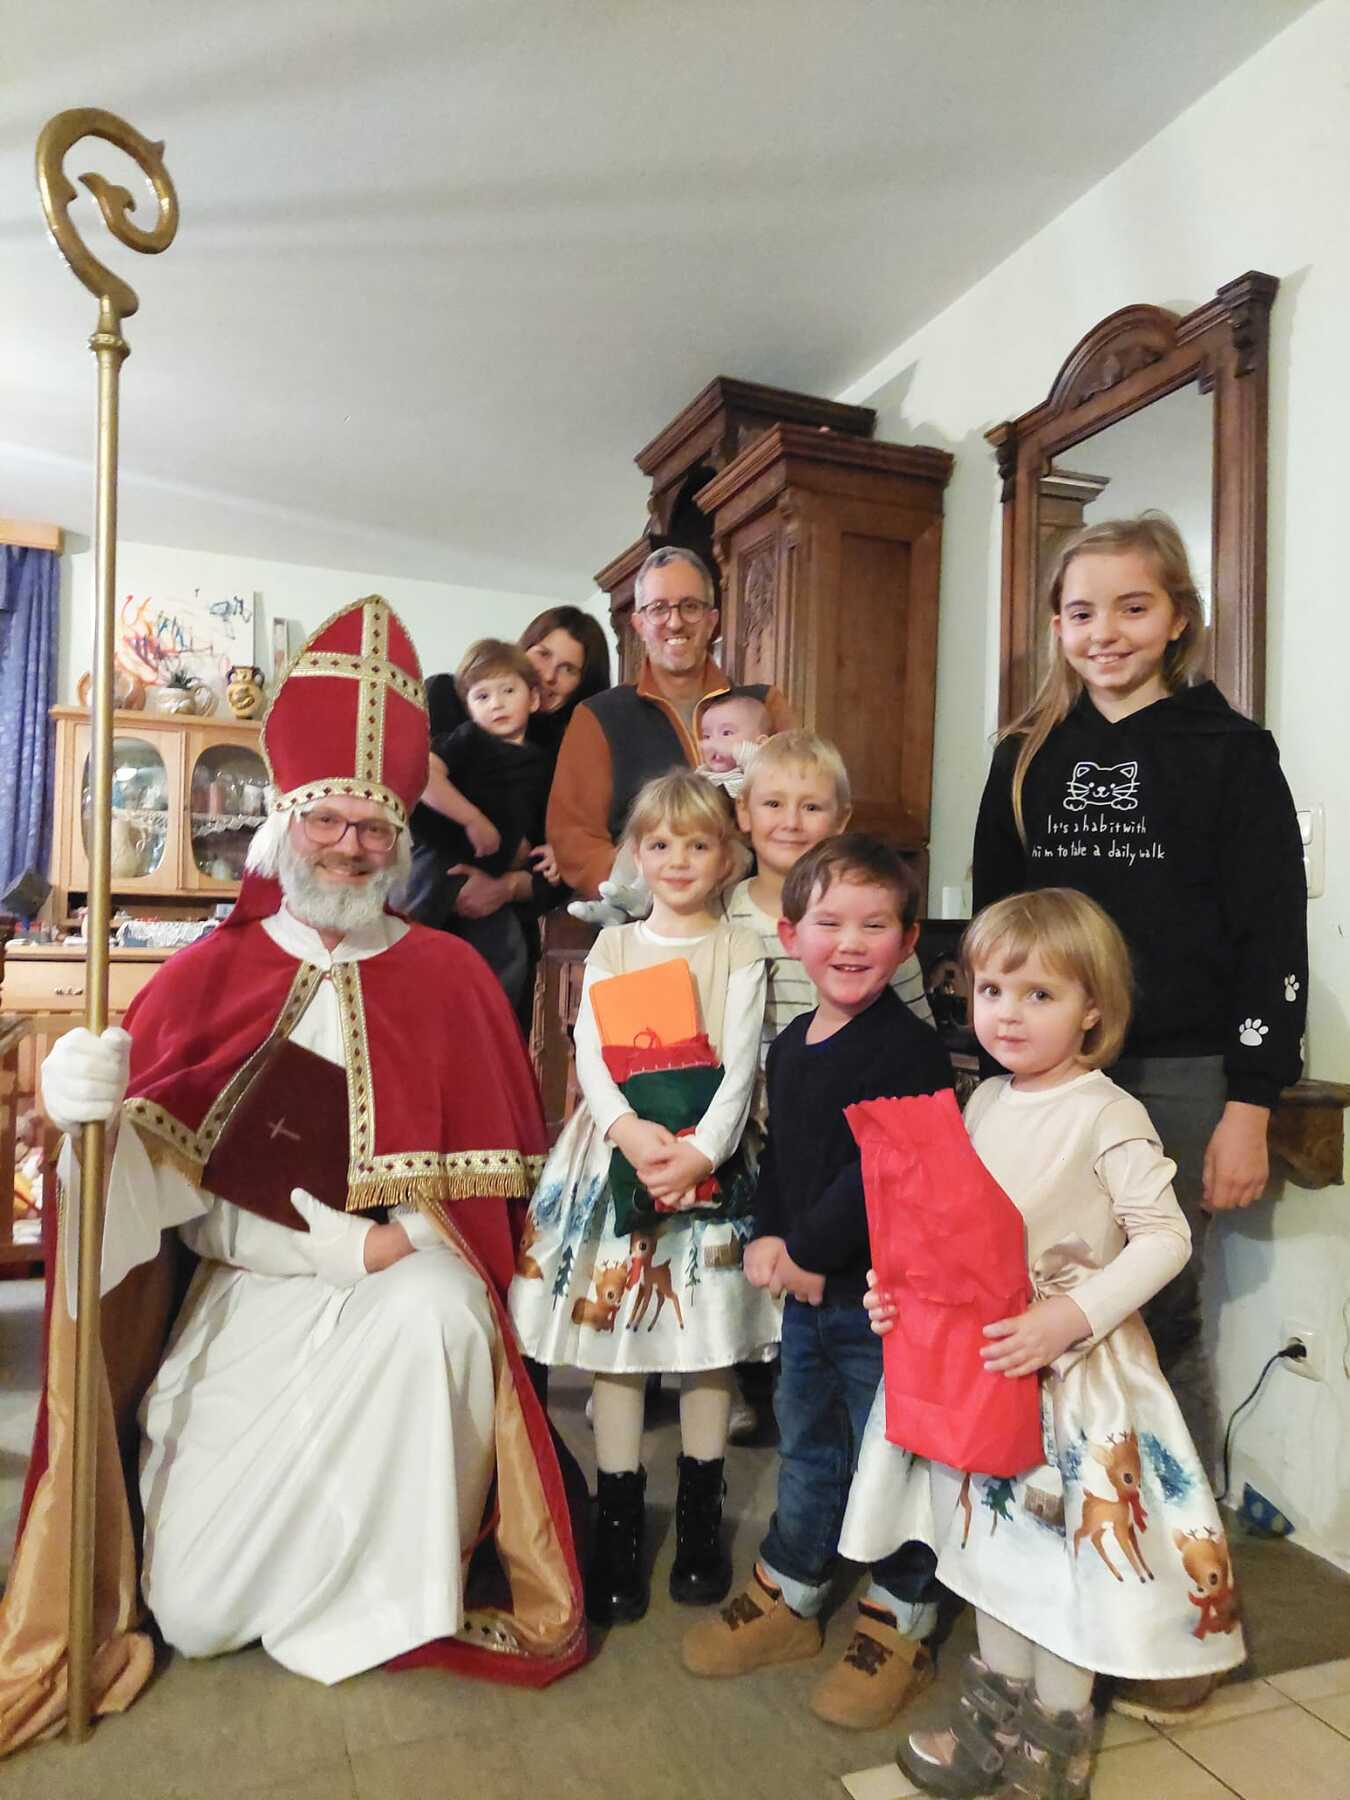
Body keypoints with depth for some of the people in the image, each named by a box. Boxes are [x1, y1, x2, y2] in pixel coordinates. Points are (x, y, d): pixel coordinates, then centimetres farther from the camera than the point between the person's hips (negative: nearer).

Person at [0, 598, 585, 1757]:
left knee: (440, 1316, -36)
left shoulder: (450, 976, -1)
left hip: (403, 1285, 0)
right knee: (195, 1612, -3)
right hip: (244, 1295, 1)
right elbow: (145, 1162, -7)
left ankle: (403, 1584, -7)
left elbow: (495, 1154, -1)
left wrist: (404, 1237, -13)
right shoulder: (209, 972, -1)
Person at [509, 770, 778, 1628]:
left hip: (707, 1157, -1)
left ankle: (702, 1520, 26)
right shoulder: (613, 945, 8)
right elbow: (590, 1051, -1)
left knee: (709, 1339, 7)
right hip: (618, 1150, 1)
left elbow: (741, 1066, -5)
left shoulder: (740, 953, 3)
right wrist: (631, 1128, -18)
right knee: (613, 1335, 5)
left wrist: (699, 1151, -18)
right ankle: (620, 1525, 19)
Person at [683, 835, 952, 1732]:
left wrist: (807, 1245, -19)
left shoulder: (911, 1048, -18)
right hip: (806, 1293, 7)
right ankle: (787, 1596, 42)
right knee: (807, 1449, 23)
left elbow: (882, 1170, -24)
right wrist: (768, 1238, -2)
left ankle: (900, 1625, 32)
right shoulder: (790, 1046, 6)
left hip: (884, 1296, -7)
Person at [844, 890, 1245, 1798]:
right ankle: (996, 1718, 40)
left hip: (1076, 1365, -6)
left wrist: (1072, 1315, -26)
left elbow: (1166, 1237, -18)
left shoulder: (1108, 1115, -16)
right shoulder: (985, 1102, 2)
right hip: (983, 1359, 6)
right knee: (993, 1535, 19)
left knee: (1072, 1541, 8)